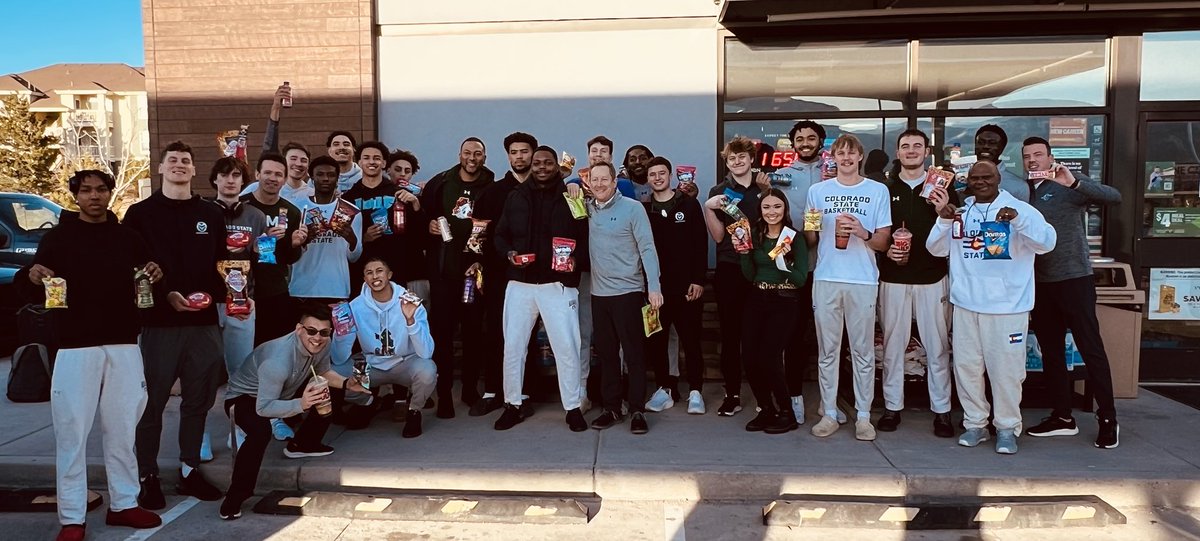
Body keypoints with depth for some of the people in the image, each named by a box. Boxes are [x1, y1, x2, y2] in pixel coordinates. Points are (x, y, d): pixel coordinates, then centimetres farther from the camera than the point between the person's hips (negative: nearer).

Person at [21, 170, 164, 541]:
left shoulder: (128, 237, 11)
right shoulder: (57, 237, 2)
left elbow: (144, 283, 19)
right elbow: (33, 289, -1)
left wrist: (154, 275, -3)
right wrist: (31, 276, -23)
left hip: (124, 344, 3)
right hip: (76, 346, -3)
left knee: (122, 429, 10)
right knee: (72, 432, -3)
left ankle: (124, 504, 20)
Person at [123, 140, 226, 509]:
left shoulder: (211, 215, 12)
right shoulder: (141, 213, 3)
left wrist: (212, 293, -5)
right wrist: (166, 294, -15)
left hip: (204, 321, 3)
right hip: (159, 320, -3)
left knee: (198, 400, 9)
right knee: (152, 402, 0)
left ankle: (189, 470, 21)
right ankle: (148, 476, 12)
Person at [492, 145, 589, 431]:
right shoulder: (516, 196, 9)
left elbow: (586, 237, 2)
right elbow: (501, 235, 12)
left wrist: (575, 258, -17)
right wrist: (509, 254, -8)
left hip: (558, 284, -2)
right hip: (520, 283, 3)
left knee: (566, 346, -3)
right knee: (513, 346, 6)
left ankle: (573, 408, 10)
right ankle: (513, 404, 20)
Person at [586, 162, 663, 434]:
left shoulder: (632, 208, -6)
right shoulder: (587, 209, 7)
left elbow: (647, 248, -9)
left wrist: (654, 286, -16)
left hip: (628, 291, -5)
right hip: (598, 292, 5)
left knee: (634, 353, 0)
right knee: (606, 353, 10)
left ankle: (637, 410, 7)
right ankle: (611, 408, 19)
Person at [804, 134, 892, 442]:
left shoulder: (878, 191, 8)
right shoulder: (818, 191, 12)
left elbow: (883, 242, 5)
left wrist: (863, 233, -14)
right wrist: (810, 227, -8)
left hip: (863, 280, -1)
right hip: (826, 279, 1)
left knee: (863, 351, 1)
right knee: (827, 350, 4)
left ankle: (863, 416, 9)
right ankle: (829, 413, 12)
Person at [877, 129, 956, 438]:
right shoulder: (884, 190, 8)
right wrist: (884, 249, -10)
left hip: (933, 278, 0)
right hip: (894, 278, 1)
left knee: (937, 346, 2)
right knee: (892, 343, 5)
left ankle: (941, 411, 11)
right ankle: (892, 407, 15)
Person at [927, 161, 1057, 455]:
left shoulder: (1020, 209, -2)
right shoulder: (960, 212, 13)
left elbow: (1046, 243, -16)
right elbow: (937, 249, 6)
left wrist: (1016, 218, -31)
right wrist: (943, 219, -11)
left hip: (1007, 306, -4)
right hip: (966, 304, 4)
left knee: (1006, 368, 0)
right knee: (966, 365, 9)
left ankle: (1007, 428, 15)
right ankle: (974, 423, 23)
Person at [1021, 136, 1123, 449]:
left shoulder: (1068, 186, -5)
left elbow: (1114, 198, -19)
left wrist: (1074, 182, -30)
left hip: (1074, 279, -6)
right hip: (1041, 283, 6)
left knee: (1091, 349, -4)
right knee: (1050, 352, 10)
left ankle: (1108, 420, 4)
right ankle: (1062, 417, 19)